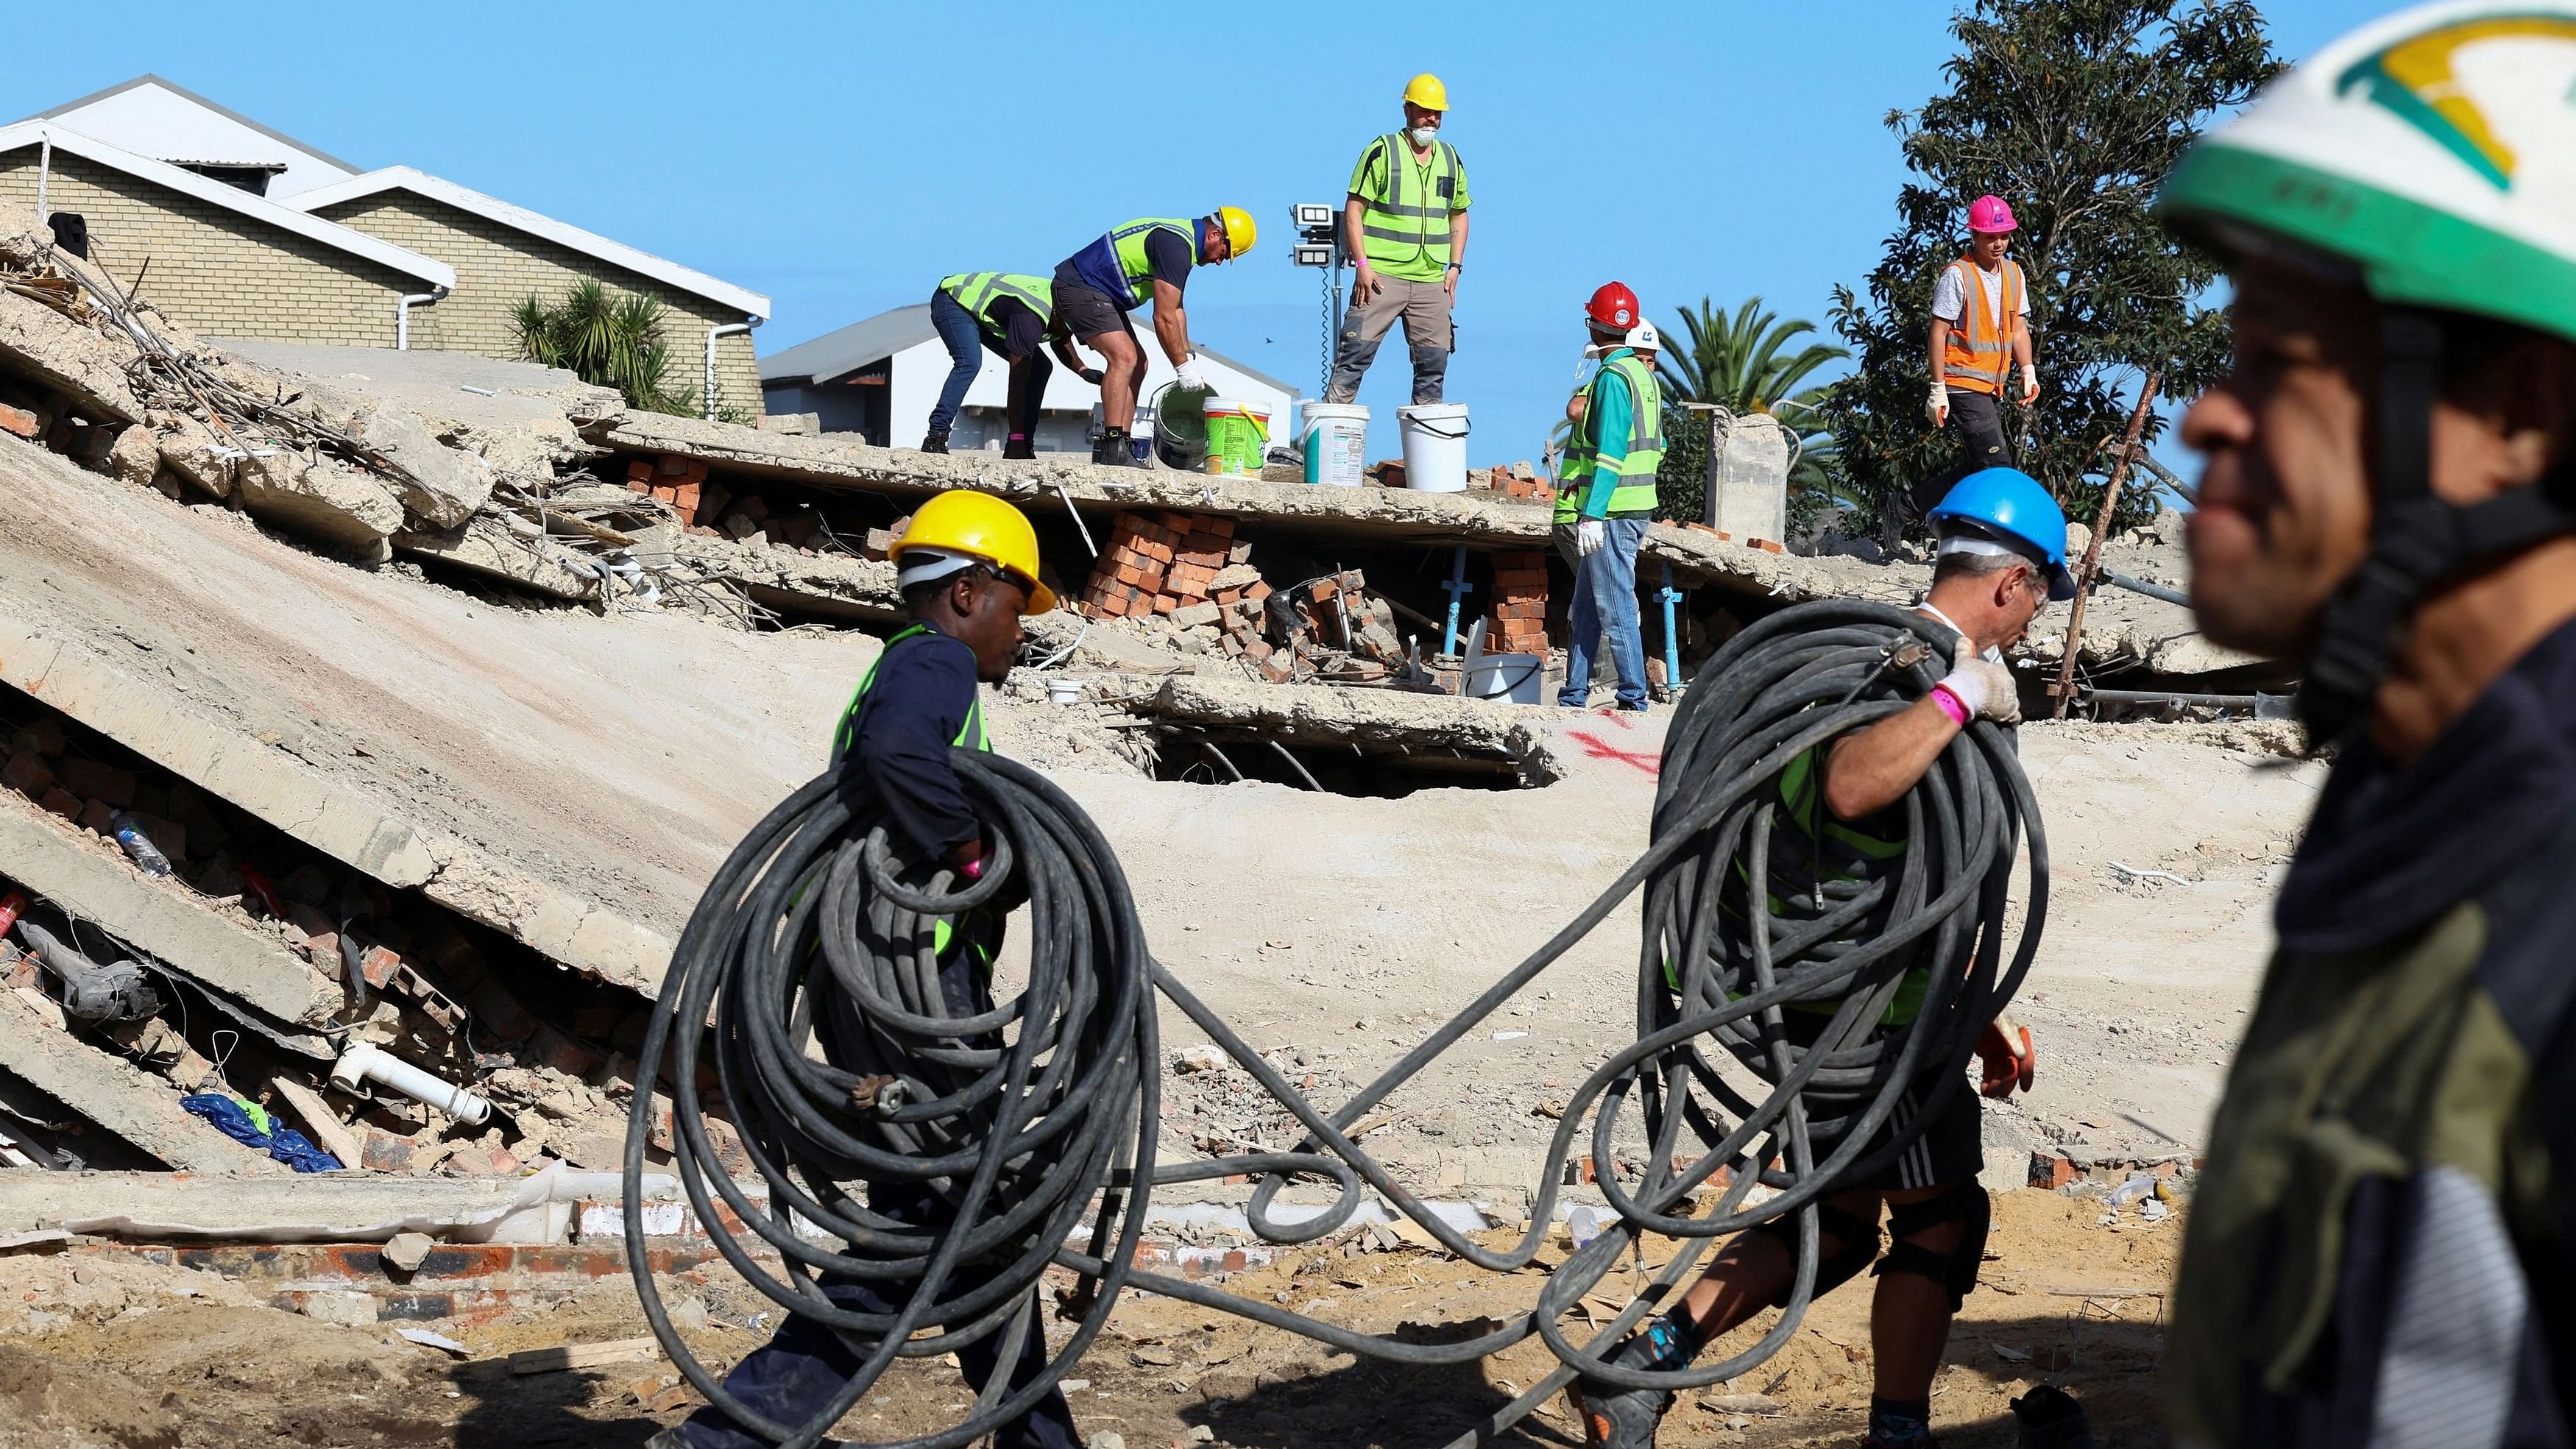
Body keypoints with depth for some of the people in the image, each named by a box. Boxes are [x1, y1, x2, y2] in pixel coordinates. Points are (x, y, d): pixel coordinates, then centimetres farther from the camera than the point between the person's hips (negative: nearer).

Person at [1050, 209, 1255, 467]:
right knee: (1124, 357, -22)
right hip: (1080, 288, -11)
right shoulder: (1176, 245, -20)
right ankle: (1112, 448, -26)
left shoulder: (1181, 238, 13)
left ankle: (1119, 446, 6)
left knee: (1138, 363, 9)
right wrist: (1184, 367, -11)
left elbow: (1175, 311, 20)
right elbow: (1163, 318, -20)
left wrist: (1190, 361, 16)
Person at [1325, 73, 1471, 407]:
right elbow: (1354, 208, -4)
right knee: (1354, 356, -10)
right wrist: (1362, 263, -12)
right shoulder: (1382, 152, -1)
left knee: (1434, 364, 6)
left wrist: (1455, 266, 11)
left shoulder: (1450, 159, 14)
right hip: (1381, 275, -5)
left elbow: (1459, 215, 23)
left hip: (1432, 280, 5)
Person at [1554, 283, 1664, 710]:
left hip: (1609, 511, -9)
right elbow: (1657, 447, 20)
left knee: (1615, 605, -7)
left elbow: (1610, 453, -19)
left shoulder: (1613, 377, -13)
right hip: (1637, 509, 9)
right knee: (1585, 605, 15)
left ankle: (1634, 698, -6)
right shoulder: (1645, 378, 14)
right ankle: (1574, 695, 20)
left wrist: (1592, 514, -21)